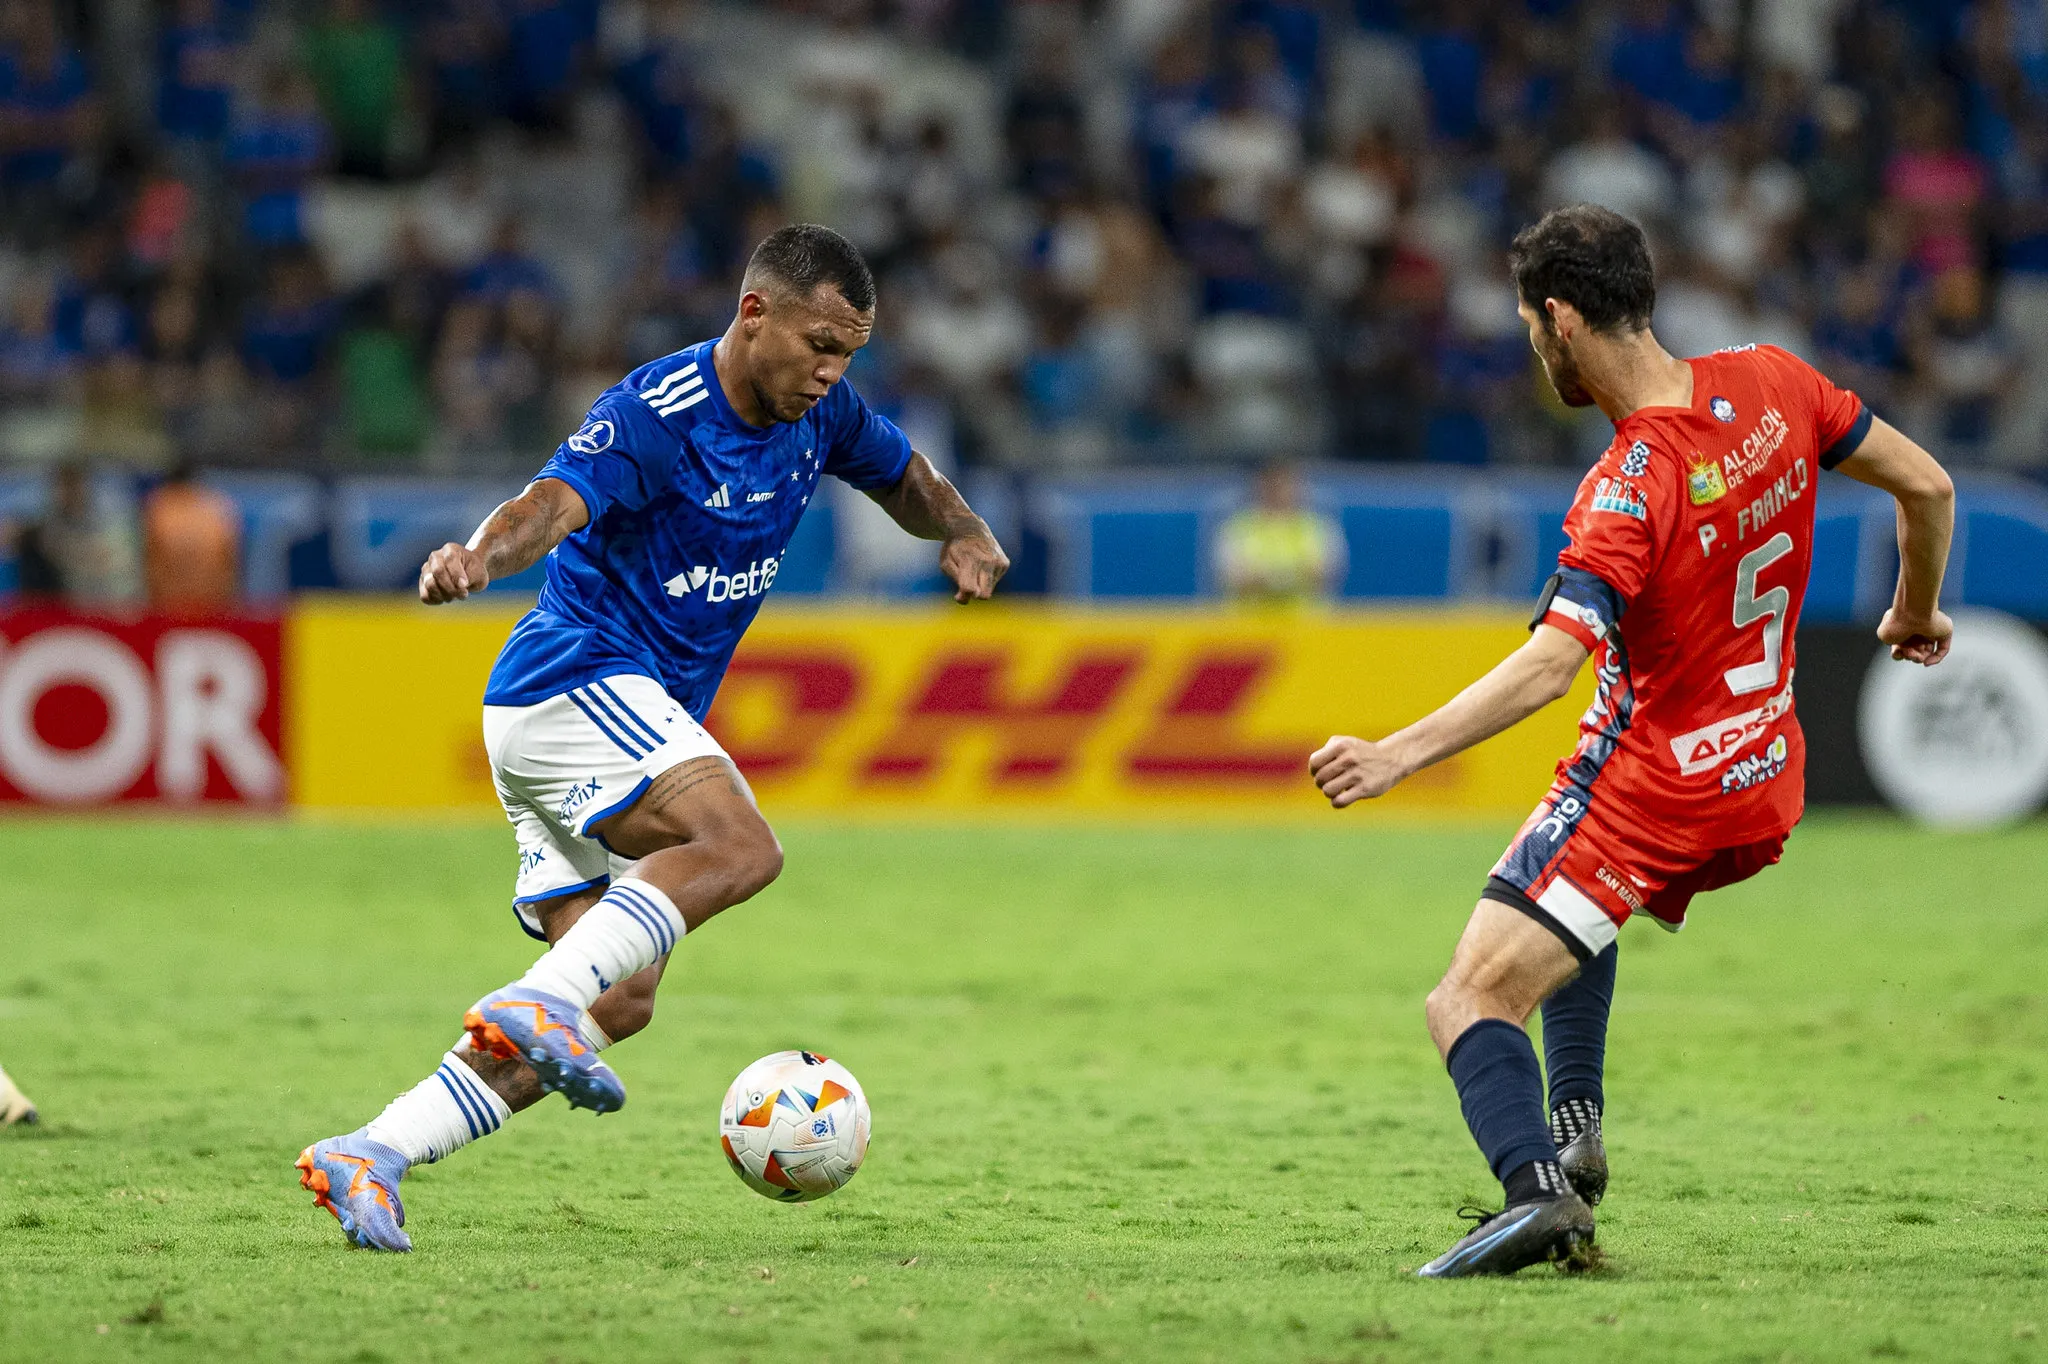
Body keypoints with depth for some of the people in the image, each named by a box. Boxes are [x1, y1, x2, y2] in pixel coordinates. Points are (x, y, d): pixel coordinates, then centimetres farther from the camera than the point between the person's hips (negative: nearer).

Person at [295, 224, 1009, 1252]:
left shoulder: (819, 415, 7)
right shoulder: (653, 415, -18)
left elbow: (905, 477, 27)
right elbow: (555, 503, -35)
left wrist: (962, 535, 5)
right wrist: (480, 556, -57)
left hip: (635, 720, 9)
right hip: (573, 678, -9)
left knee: (617, 1003, -1)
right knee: (739, 845, -32)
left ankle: (370, 1156, -4)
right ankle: (538, 1004, -39)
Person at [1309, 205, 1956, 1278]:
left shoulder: (1630, 489, -22)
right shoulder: (1770, 384, -3)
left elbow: (1549, 666, -32)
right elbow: (1925, 484, 7)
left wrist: (1397, 755, -37)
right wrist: (1917, 612, 25)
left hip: (1658, 780, -8)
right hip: (1767, 780, 8)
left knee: (1468, 1003, -10)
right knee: (1571, 883, 36)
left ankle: (1537, 1185, -34)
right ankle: (1574, 1122, 22)